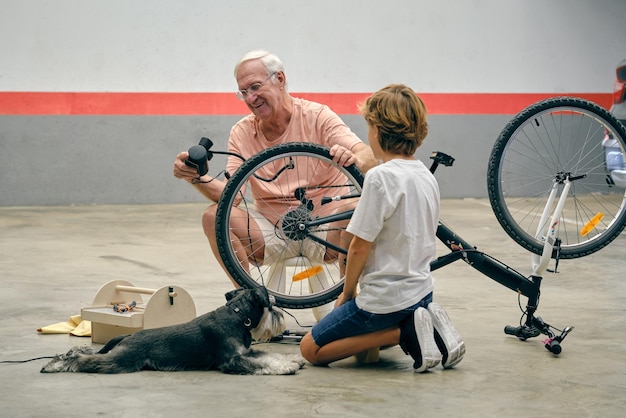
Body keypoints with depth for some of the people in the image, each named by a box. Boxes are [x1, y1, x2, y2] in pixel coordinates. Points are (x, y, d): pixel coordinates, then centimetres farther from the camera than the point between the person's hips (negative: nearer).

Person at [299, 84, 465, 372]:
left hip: (384, 299, -8)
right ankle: (426, 325, 5)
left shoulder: (381, 177, -19)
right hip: (421, 291, 8)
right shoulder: (427, 176, 6)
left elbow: (359, 247, -18)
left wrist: (347, 292, -1)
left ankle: (403, 332, -9)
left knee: (311, 349, 5)